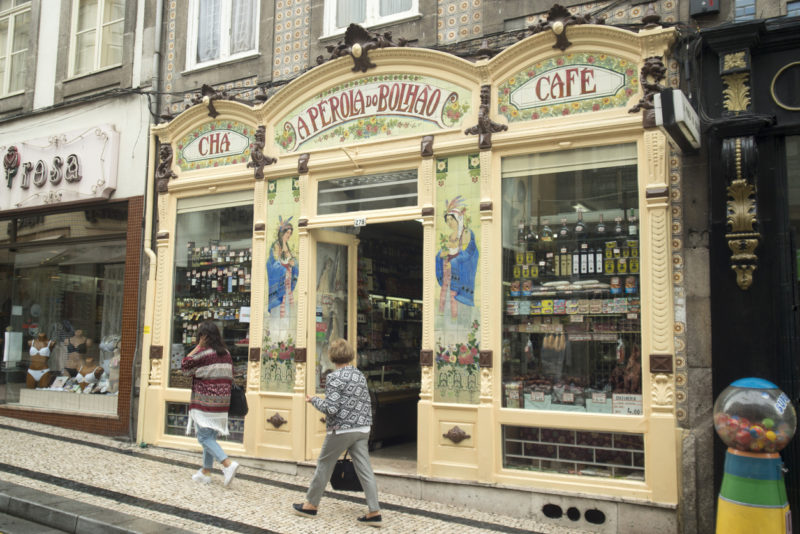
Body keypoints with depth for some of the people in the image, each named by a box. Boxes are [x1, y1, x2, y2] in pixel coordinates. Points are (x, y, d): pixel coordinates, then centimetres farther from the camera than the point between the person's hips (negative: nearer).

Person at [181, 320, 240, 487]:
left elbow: (184, 365, -2)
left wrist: (198, 346, -1)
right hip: (222, 403, 7)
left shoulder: (203, 353, -12)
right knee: (211, 436, 15)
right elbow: (231, 377, 13)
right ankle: (206, 473, 22)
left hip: (206, 402, -7)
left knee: (204, 437, -4)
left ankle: (228, 464, -18)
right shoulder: (226, 353, 10)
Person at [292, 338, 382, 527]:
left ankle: (311, 505, 23)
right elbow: (367, 404, 14)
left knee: (324, 465, 10)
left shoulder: (334, 378, -12)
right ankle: (374, 512, 2)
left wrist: (313, 400, -2)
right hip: (362, 429, 6)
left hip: (341, 430, -6)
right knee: (364, 469, 5)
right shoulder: (360, 375, 10)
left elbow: (331, 408, -17)